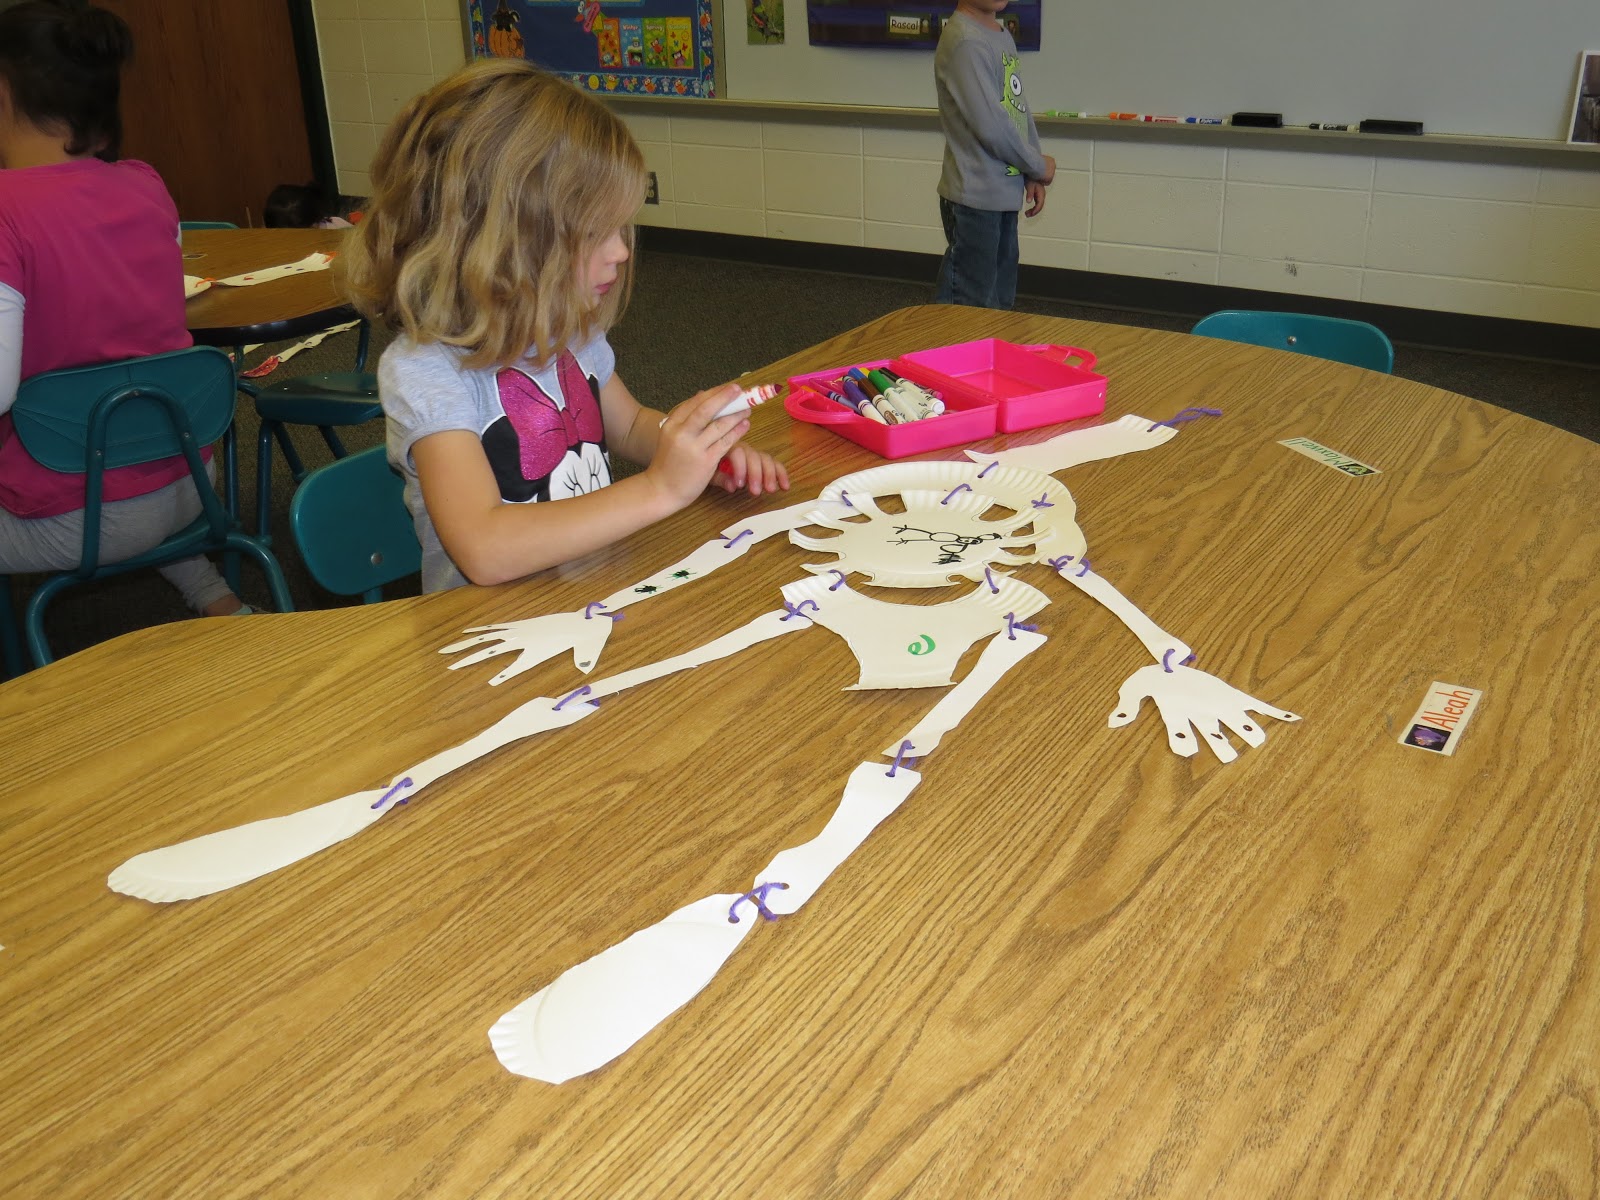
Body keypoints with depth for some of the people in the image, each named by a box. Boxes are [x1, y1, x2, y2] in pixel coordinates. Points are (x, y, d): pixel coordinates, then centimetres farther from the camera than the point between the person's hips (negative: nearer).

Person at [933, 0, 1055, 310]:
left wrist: (1032, 175, 6)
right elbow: (991, 126, -22)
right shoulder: (965, 42, -18)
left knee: (999, 300, 17)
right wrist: (1039, 166, -7)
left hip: (1003, 193, 9)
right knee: (968, 307, -3)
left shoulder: (1003, 35, 12)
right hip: (974, 197, -9)